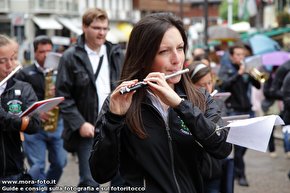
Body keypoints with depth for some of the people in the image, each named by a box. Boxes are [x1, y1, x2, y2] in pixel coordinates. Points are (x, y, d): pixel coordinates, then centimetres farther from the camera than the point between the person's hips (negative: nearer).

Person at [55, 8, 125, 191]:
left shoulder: (117, 54, 8)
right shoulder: (71, 57, -4)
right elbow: (63, 96, -7)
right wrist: (80, 124, -14)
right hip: (88, 129, -3)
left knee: (123, 177, 7)